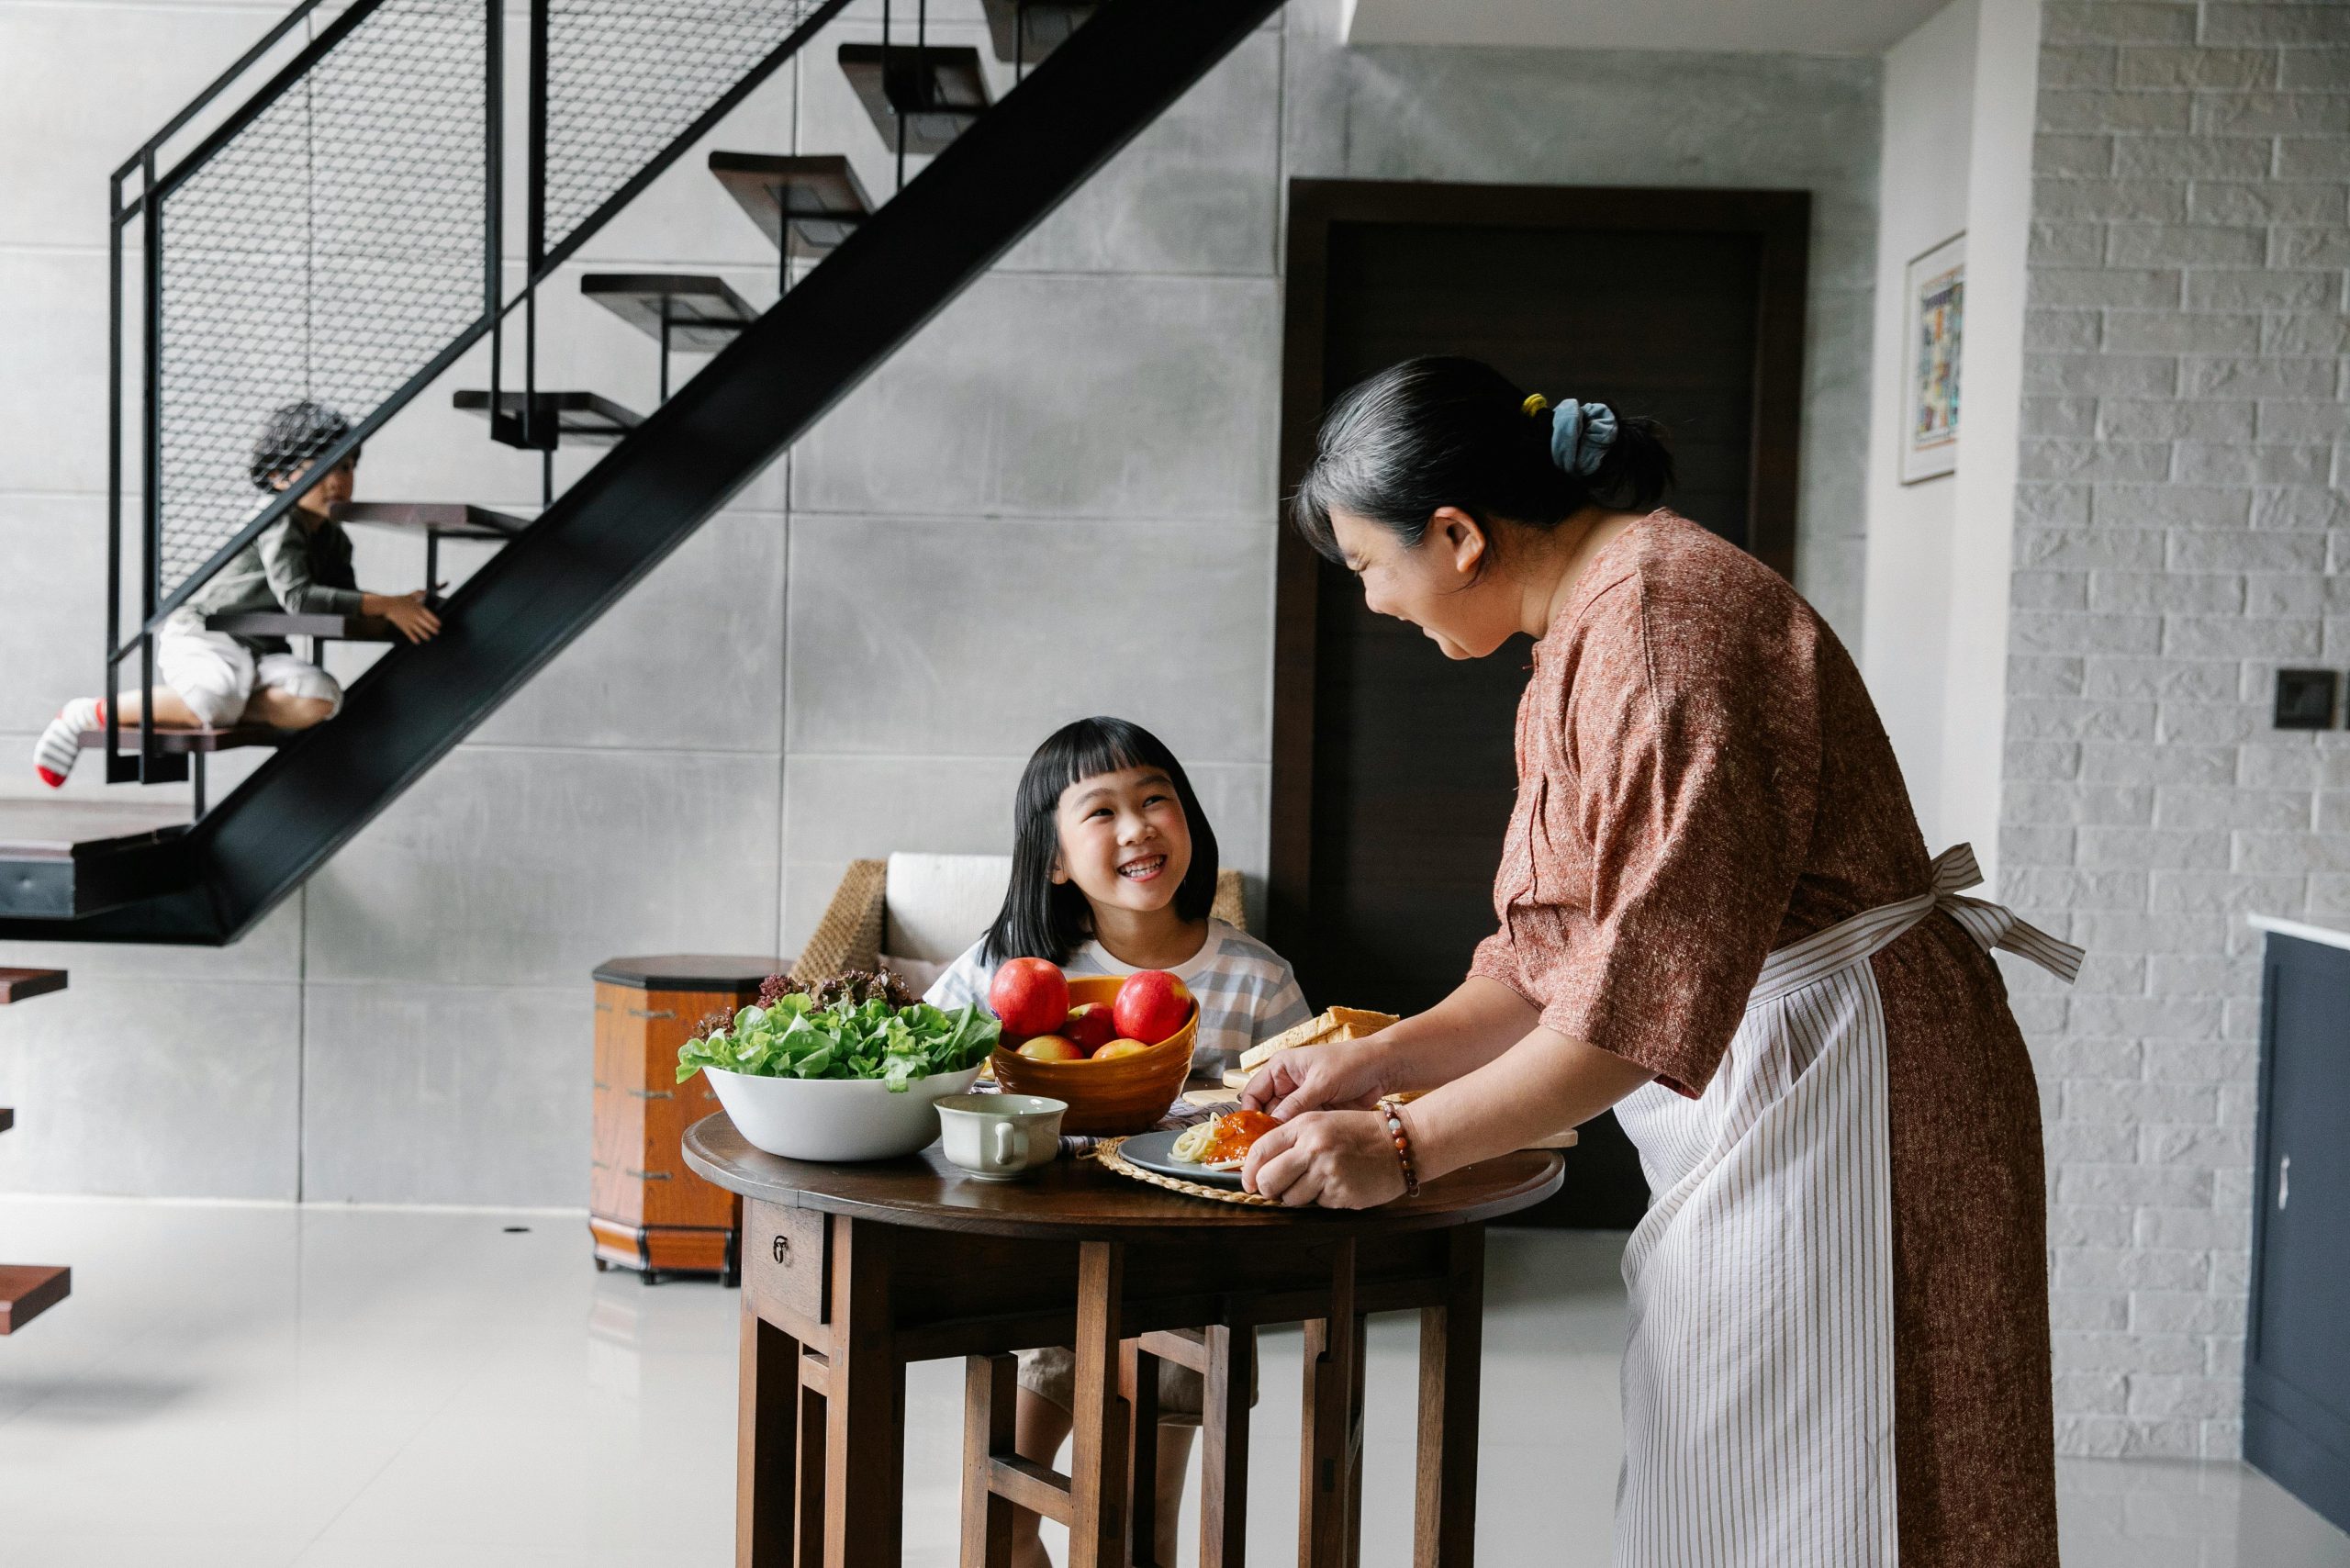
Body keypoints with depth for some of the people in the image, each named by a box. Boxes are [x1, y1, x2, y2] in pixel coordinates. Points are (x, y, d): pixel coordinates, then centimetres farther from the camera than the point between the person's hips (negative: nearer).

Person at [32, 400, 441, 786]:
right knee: (219, 697, -39)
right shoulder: (279, 522, -13)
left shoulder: (335, 541, 12)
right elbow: (296, 597, -26)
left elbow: (345, 608, 13)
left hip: (260, 652, 6)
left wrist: (400, 606, -5)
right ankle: (93, 713, -15)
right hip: (198, 634, -6)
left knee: (321, 699, -25)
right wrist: (384, 605, -27)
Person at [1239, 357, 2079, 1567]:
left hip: (1830, 1091, -10)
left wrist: (1404, 1144, -22)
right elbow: (1562, 951, 17)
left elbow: (1657, 975, -26)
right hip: (1740, 1104, 10)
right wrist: (1380, 1061, 8)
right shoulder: (1577, 634, 15)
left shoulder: (1659, 610, -19)